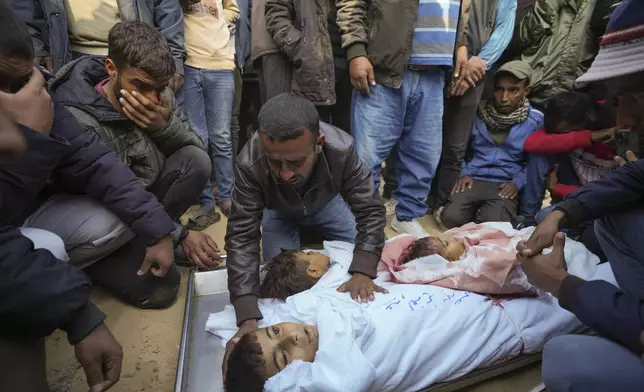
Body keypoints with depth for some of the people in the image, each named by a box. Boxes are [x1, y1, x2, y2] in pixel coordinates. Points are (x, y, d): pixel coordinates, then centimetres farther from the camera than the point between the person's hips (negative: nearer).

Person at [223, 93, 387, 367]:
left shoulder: (341, 149, -40)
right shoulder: (249, 164, -41)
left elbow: (370, 210, -31)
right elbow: (242, 236, -37)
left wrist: (362, 272, -45)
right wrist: (248, 317, -46)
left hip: (326, 203, 1)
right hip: (279, 212, 0)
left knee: (370, 258, -2)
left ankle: (311, 230, 22)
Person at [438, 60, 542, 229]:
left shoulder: (535, 120, 2)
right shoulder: (478, 111, 4)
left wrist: (517, 182, -8)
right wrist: (464, 173, -1)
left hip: (505, 185, -1)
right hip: (473, 179, 1)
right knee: (451, 218, -25)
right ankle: (476, 211, 8)